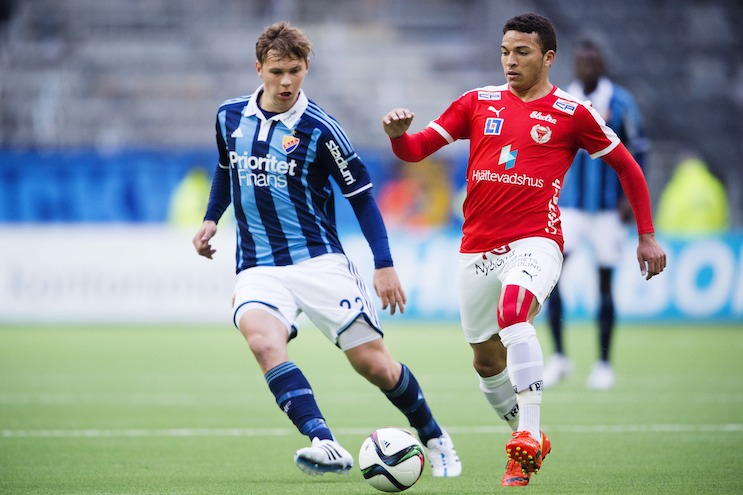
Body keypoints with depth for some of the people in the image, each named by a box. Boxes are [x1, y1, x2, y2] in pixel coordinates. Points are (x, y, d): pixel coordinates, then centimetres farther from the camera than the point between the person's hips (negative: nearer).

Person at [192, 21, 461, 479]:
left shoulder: (318, 129, -9)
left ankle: (435, 439, 25)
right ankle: (326, 445, -38)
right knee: (262, 340, -30)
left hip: (319, 261, -3)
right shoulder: (231, 116, 4)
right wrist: (212, 218, 14)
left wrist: (385, 265, -7)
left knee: (373, 363, -2)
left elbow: (361, 195, -2)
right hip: (258, 268, 3)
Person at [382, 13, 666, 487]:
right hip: (477, 249, 5)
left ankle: (527, 438, -32)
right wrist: (398, 134, -14)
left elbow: (627, 167, 9)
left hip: (535, 242, -5)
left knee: (512, 312, -34)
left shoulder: (572, 113, 1)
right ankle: (530, 441, 32)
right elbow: (416, 149, 9)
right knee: (487, 361, 11)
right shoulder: (478, 102, 9)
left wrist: (647, 236, 7)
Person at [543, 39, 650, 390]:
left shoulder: (621, 103, -4)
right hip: (568, 204, 2)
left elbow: (637, 151, 0)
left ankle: (603, 364, 12)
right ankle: (559, 356, -7)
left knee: (604, 282, 2)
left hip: (608, 208, -2)